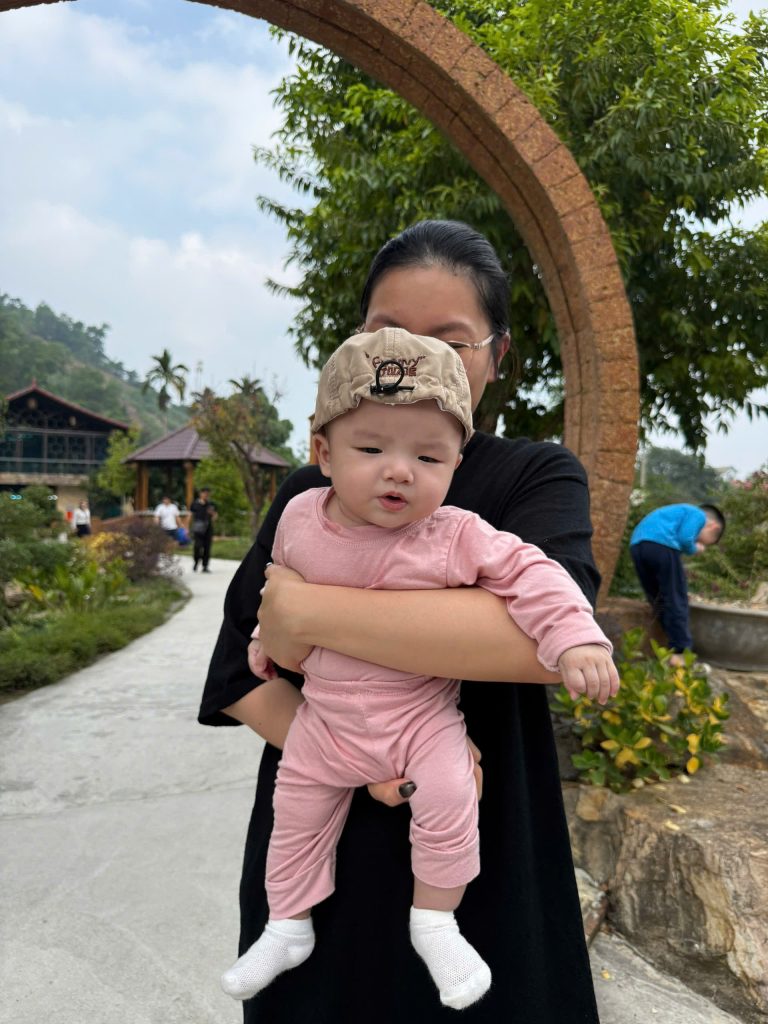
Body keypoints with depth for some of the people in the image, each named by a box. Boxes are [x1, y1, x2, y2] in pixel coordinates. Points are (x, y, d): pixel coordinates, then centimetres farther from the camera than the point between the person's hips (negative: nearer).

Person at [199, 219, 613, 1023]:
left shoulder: (538, 476, -7)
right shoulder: (308, 495, 2)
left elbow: (541, 631, -27)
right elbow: (236, 677, -2)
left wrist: (308, 613, -24)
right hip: (314, 856, 3)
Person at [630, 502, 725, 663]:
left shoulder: (680, 512, 35)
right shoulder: (698, 515, 10)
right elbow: (684, 538, -7)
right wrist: (694, 549, 12)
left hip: (637, 545, 8)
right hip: (661, 544, -8)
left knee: (658, 601, 16)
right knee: (676, 601, 0)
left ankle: (671, 650, 19)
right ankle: (681, 653, -1)